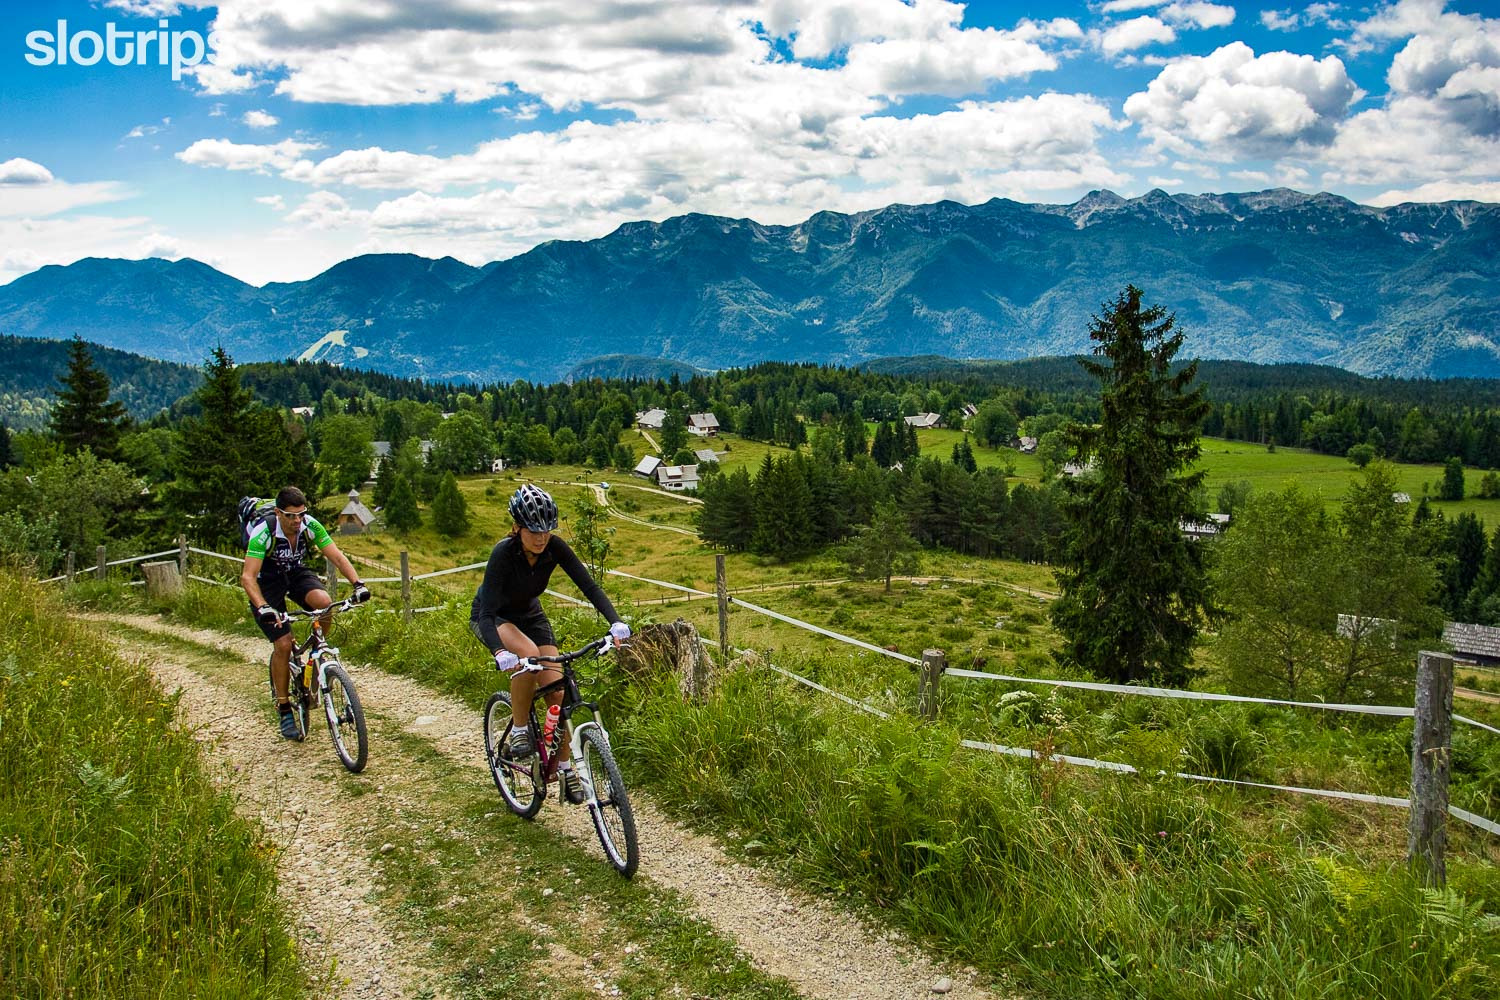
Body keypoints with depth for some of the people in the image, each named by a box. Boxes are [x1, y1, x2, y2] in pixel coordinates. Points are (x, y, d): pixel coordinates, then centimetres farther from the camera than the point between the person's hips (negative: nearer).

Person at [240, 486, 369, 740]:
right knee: (283, 644, -13)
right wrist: (263, 608, -51)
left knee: (324, 602, -30)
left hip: (296, 573, 3)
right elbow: (248, 577, -36)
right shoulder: (263, 533, -31)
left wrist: (358, 584, -33)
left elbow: (337, 556, -19)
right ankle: (284, 711, 1)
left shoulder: (311, 526, -20)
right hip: (268, 582, -3)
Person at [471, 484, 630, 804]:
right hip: (492, 618, -4)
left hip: (529, 614, 4)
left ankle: (565, 768, 7)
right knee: (529, 654, -36)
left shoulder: (554, 547, -23)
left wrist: (615, 622, -41)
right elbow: (487, 613, -39)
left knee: (556, 690, -8)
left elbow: (589, 586, -25)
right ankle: (519, 729, -14)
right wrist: (500, 652, -57)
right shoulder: (504, 552, -34)